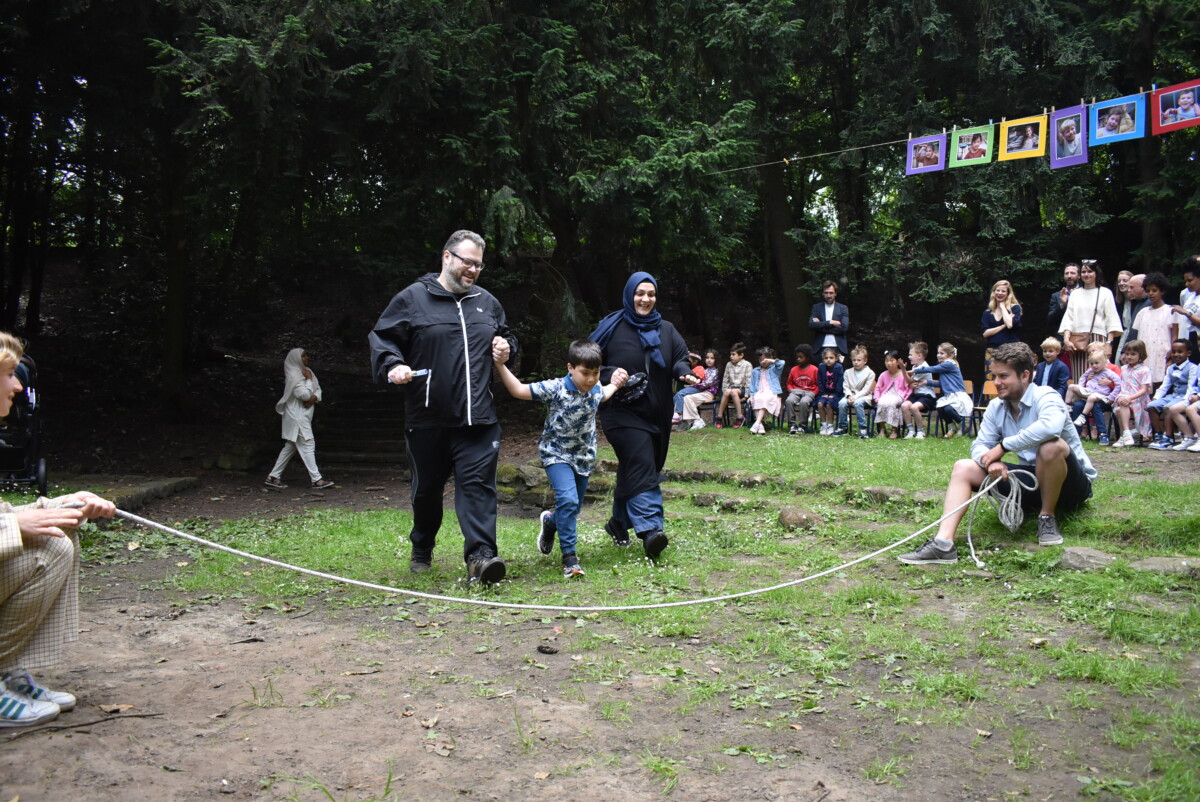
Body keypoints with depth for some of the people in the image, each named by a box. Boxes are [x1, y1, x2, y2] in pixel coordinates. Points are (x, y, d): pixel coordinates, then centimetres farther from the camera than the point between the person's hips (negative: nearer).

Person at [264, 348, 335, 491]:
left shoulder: (306, 372, 14)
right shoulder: (294, 376, -14)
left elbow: (318, 389, 14)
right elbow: (304, 395, -23)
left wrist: (314, 397, -7)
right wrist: (309, 380, -12)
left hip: (304, 416, 10)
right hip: (297, 416, -10)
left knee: (290, 447, 12)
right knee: (307, 446, -9)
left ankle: (273, 477, 16)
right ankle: (317, 480, -9)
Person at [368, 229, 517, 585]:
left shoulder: (487, 302, 15)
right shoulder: (412, 298, 1)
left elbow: (506, 336, 29)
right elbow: (381, 339, 1)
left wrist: (506, 348, 7)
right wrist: (392, 365, -17)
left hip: (478, 418, 2)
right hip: (427, 419, -2)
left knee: (478, 484, -10)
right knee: (427, 488, 13)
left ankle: (480, 556, -16)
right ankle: (421, 551, 35)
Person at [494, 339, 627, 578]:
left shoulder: (596, 389, -5)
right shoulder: (555, 389, -22)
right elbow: (519, 390, -21)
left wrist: (615, 384, 15)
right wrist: (501, 365, -30)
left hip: (584, 456, 6)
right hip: (557, 454, -6)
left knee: (573, 510, 13)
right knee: (568, 499, -26)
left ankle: (549, 522, 48)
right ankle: (569, 556, -14)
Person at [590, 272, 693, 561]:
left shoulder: (666, 330, 12)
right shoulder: (612, 328, -1)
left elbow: (680, 359, 7)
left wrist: (684, 373, -15)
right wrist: (610, 375, -18)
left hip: (657, 414, 5)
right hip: (623, 412, -5)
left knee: (633, 471, 14)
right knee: (641, 466, -20)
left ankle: (619, 523, 31)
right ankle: (650, 529, -29)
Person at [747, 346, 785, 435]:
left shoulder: (774, 369, 15)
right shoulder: (755, 371, 24)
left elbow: (781, 363, -6)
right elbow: (752, 385, 20)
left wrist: (771, 361, -2)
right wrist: (752, 395, 6)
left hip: (771, 393, -2)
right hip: (759, 393, 2)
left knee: (765, 399, -37)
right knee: (757, 399, -35)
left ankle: (757, 423, -45)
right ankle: (760, 425, -42)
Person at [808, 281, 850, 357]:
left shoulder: (843, 308, 8)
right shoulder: (816, 307, 11)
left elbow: (844, 327, -6)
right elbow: (811, 325, -4)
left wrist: (821, 325, -7)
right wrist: (830, 322, -12)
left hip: (838, 348, 0)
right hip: (821, 348, 0)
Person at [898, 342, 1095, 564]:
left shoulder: (1045, 397, -18)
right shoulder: (996, 407, 2)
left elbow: (1051, 426, -41)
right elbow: (979, 445, -2)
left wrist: (1003, 446, -32)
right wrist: (990, 461, -27)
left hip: (1072, 485, -6)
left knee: (1051, 445, -37)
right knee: (963, 468, -9)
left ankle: (1048, 517, -13)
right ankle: (943, 543, -28)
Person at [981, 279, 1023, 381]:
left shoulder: (1015, 308, 7)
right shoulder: (988, 312, 15)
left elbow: (1010, 324, -13)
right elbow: (985, 332, 3)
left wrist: (1002, 306, -2)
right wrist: (1003, 326, -8)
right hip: (992, 351, 3)